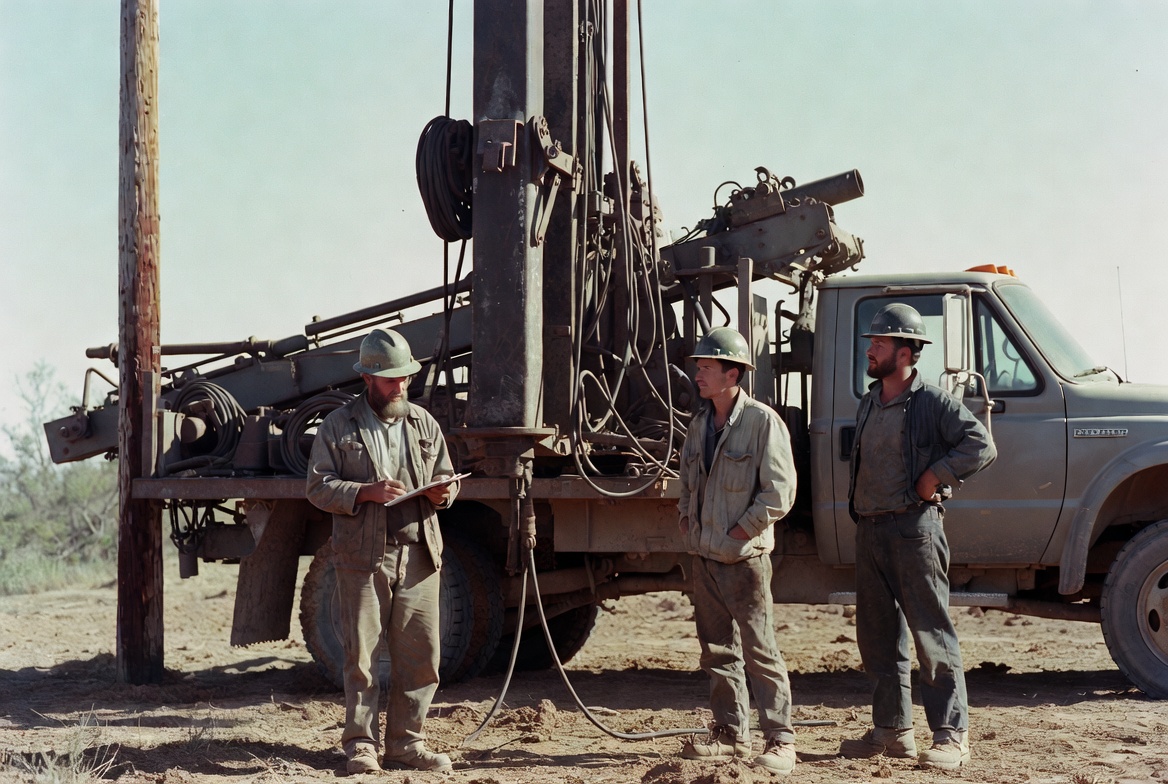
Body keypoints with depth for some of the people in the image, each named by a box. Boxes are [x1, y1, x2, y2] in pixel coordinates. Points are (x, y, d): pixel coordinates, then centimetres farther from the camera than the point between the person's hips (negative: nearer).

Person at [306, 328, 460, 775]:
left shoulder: (423, 424, 15)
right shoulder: (338, 426, 4)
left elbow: (446, 477, 20)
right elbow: (318, 486, -2)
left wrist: (443, 493, -5)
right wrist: (366, 492, -17)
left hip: (418, 554, 4)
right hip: (363, 557, -3)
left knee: (421, 654, 3)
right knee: (361, 653, -2)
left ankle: (405, 742, 13)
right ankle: (360, 744, 7)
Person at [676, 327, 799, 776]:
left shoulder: (762, 422, -10)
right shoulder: (699, 426, 12)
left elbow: (778, 493, -13)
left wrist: (736, 532, -13)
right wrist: (687, 522, 8)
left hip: (744, 558, -7)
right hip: (704, 556, 7)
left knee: (759, 650, -5)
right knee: (717, 651, 10)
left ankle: (780, 739, 0)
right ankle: (731, 734, 19)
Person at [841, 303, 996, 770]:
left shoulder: (933, 402, -7)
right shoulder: (868, 405, 16)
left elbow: (981, 446, -14)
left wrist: (935, 476, -16)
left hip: (915, 528, -8)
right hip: (869, 530, 8)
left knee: (932, 635, -6)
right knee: (877, 636, 11)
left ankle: (952, 736, -2)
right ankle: (892, 730, 20)